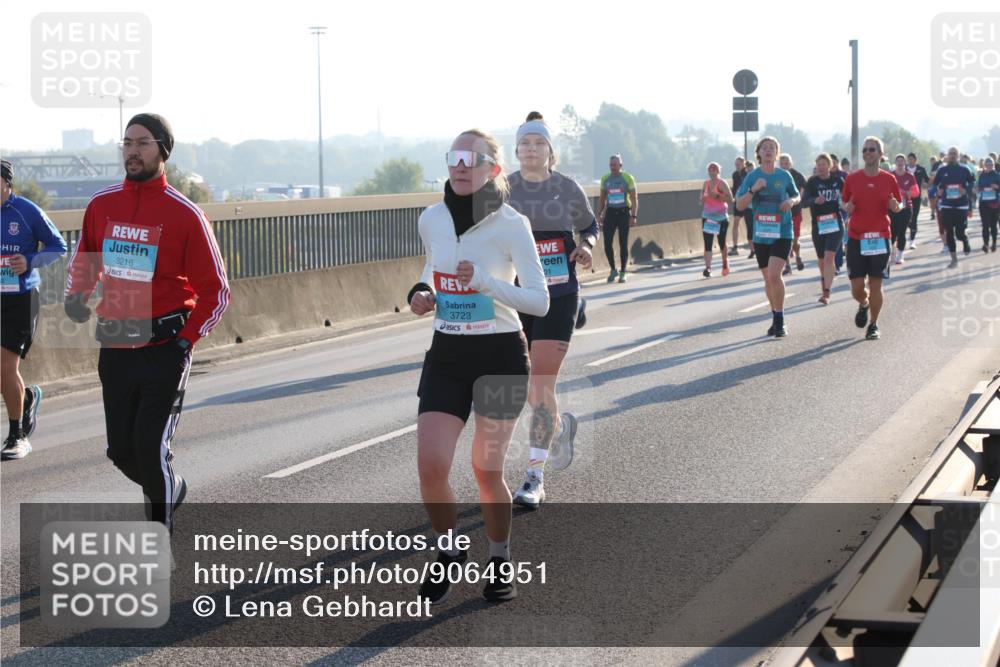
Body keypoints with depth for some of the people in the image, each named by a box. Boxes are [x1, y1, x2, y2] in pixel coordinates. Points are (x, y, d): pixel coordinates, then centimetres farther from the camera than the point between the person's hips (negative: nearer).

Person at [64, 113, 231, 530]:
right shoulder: (101, 205, 5)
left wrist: (185, 342, -10)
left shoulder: (184, 214, -8)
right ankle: (170, 490, 39)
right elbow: (83, 261, 23)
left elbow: (215, 291, -2)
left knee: (151, 448, -10)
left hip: (164, 348, -4)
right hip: (115, 347, 5)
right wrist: (75, 296, 4)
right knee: (121, 451, 8)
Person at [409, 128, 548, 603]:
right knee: (431, 466, -9)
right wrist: (422, 295, 1)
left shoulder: (511, 225, -13)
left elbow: (539, 302, -15)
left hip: (500, 355, -3)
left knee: (487, 471, 4)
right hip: (446, 355, 3)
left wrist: (485, 281, -28)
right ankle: (450, 551, 17)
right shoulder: (432, 220, 1)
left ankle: (500, 560, 28)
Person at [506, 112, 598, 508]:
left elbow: (590, 227, 14)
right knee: (526, 387, 12)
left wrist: (586, 247, -7)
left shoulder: (568, 189, -1)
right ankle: (561, 425, 45)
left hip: (558, 298, -2)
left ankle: (535, 478, -6)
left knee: (542, 386, -11)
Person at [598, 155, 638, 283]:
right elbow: (602, 198, 15)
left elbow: (634, 199, -4)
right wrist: (599, 214, 7)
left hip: (624, 213, -3)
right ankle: (613, 270, 10)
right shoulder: (605, 179, 7)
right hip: (610, 213, 3)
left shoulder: (627, 178, -3)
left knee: (623, 244, 1)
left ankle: (622, 273, 10)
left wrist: (634, 216, -11)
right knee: (607, 243, -7)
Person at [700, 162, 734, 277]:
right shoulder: (705, 183, 8)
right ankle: (708, 268, -16)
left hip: (721, 217, -4)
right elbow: (702, 199, 20)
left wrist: (717, 196, -24)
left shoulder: (722, 184, -8)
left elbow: (730, 199, -16)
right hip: (707, 217, 4)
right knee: (707, 243, -9)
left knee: (721, 242, 10)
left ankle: (725, 263, 35)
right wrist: (702, 199, -3)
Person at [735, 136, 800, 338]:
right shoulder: (752, 176, 2)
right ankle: (776, 319, 27)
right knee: (768, 279, 11)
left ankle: (780, 321, -10)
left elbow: (796, 196, 16)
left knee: (774, 275, -18)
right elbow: (740, 205, -1)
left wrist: (791, 201, -7)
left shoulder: (784, 176, 2)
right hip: (760, 235, 3)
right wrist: (753, 189, -17)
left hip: (782, 233, -3)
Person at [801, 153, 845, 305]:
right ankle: (825, 289, 32)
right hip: (818, 224, 1)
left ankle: (826, 294, -20)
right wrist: (815, 200, -28)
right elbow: (803, 201, -10)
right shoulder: (812, 182, -2)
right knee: (822, 260, 13)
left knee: (829, 257, -15)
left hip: (835, 223, -1)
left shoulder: (837, 180, 1)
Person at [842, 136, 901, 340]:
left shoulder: (889, 179, 2)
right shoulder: (852, 179, 3)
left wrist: (894, 205, -12)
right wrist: (848, 207, -10)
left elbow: (897, 206, 11)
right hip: (856, 237, 1)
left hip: (880, 237, -1)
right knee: (856, 287, -1)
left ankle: (873, 325, 14)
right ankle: (863, 305, 34)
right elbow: (845, 204, 13)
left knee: (875, 285, -1)